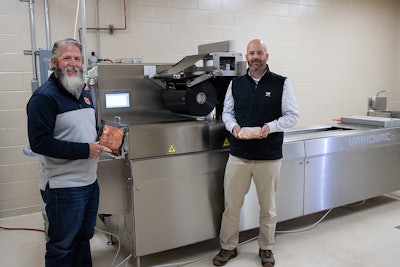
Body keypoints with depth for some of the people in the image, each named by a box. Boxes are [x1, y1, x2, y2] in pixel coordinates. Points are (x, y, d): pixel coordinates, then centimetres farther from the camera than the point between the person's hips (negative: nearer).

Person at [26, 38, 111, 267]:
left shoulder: (86, 95, 11)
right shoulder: (44, 97, -14)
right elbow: (40, 142, -21)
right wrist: (85, 150, -21)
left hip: (90, 181, 8)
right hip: (63, 186, -8)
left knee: (84, 238, 21)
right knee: (62, 247, 7)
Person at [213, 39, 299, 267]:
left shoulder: (281, 84, -2)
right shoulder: (236, 84, 6)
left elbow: (293, 116, -2)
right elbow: (227, 112, 13)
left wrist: (271, 126, -19)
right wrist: (233, 126, -9)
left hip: (269, 157, -2)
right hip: (238, 155, 2)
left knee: (268, 206, 13)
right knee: (231, 205, 8)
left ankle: (266, 248, 32)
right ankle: (228, 247, 26)